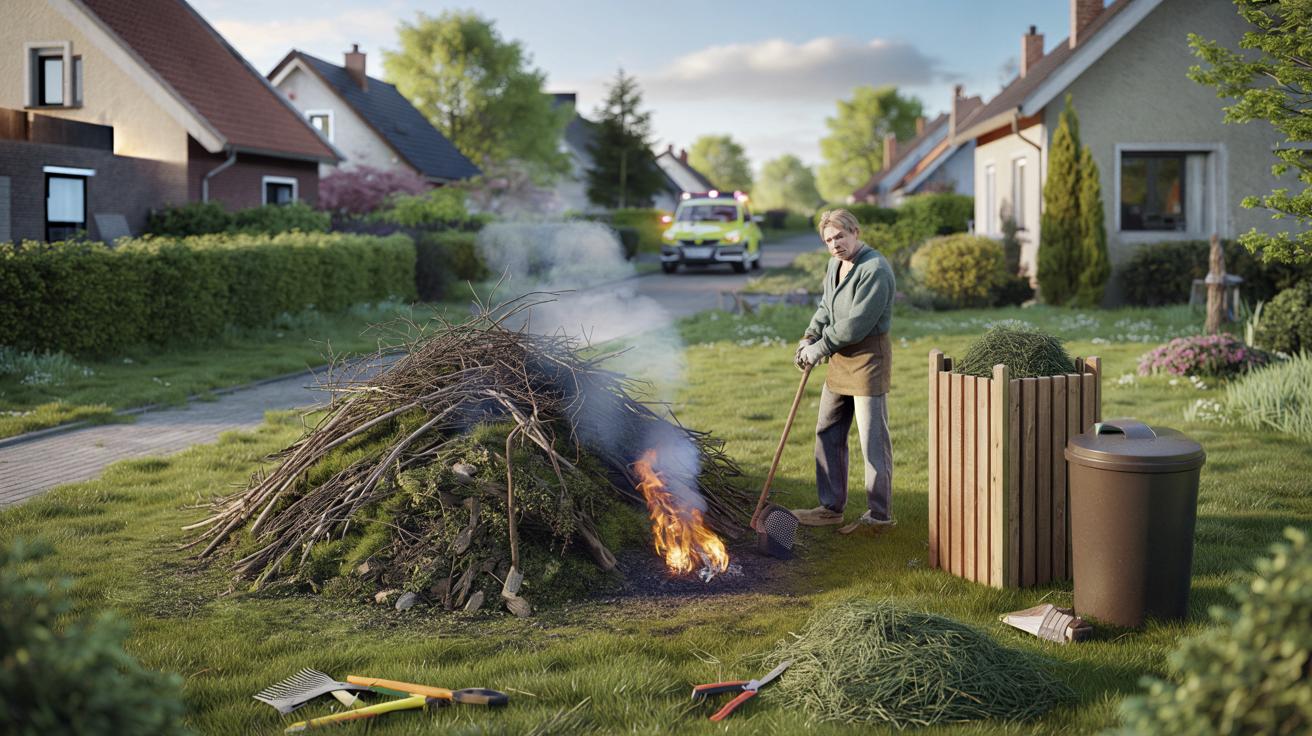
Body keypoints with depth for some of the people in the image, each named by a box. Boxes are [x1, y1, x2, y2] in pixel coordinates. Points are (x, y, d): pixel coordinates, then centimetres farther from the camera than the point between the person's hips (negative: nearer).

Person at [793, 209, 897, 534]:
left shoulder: (874, 269, -19)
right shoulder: (835, 265, 11)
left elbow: (857, 323, -22)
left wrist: (821, 348, -13)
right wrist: (810, 337, 2)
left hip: (868, 357, -10)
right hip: (840, 360, 10)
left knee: (873, 439, -4)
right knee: (828, 432, 14)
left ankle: (879, 515, 6)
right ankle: (831, 508, 24)